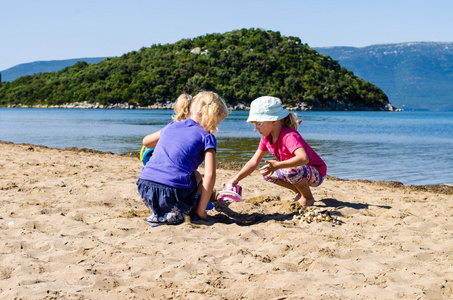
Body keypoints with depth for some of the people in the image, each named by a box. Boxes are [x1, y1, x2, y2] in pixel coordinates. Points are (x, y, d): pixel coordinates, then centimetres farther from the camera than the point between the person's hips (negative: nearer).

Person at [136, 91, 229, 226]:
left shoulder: (171, 126, 22)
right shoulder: (207, 137, 6)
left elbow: (146, 141, 40)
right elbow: (210, 175, -7)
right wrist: (200, 211, -1)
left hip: (144, 188, 6)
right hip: (173, 195, -5)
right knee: (197, 177, 26)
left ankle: (157, 212, 20)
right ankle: (175, 215, 7)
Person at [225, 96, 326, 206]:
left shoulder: (289, 136, -30)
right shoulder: (267, 138, -2)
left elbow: (303, 158, -46)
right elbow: (254, 162, 2)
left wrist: (277, 166, -53)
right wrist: (236, 179, -8)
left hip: (316, 173, -9)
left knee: (290, 171, -36)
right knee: (266, 173, 1)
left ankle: (308, 197, -9)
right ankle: (299, 192, 12)